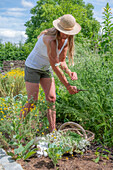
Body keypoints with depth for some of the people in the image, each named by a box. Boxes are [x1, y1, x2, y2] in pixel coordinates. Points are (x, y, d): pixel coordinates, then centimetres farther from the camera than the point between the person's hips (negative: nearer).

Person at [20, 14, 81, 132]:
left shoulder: (66, 40, -7)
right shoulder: (50, 39, -32)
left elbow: (61, 61, -1)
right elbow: (55, 66, -31)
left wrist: (69, 72, -21)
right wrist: (68, 86, -27)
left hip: (46, 69, 7)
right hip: (32, 67, -7)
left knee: (51, 99, 0)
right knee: (32, 102, -4)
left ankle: (52, 130, 9)